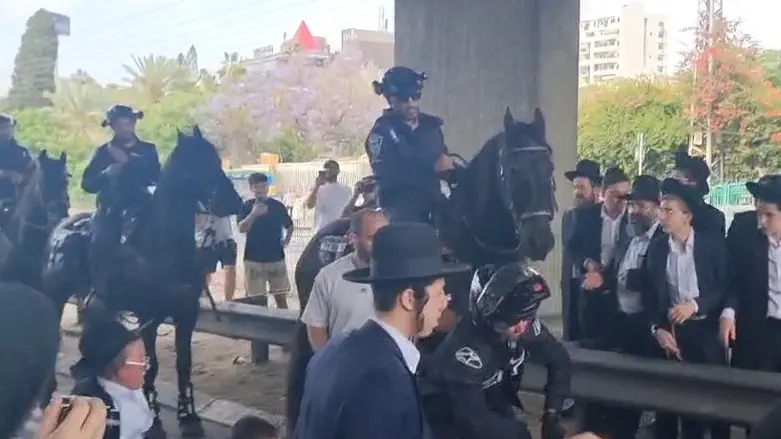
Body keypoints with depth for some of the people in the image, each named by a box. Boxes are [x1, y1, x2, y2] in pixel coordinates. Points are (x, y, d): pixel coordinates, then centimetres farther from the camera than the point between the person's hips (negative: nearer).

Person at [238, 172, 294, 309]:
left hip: (276, 258, 1)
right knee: (259, 300, 3)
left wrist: (287, 239, -1)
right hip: (254, 259, -1)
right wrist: (253, 214, -30)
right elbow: (241, 229, -15)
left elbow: (289, 226, 17)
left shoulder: (277, 206, 3)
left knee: (281, 298, 5)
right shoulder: (247, 206, -1)